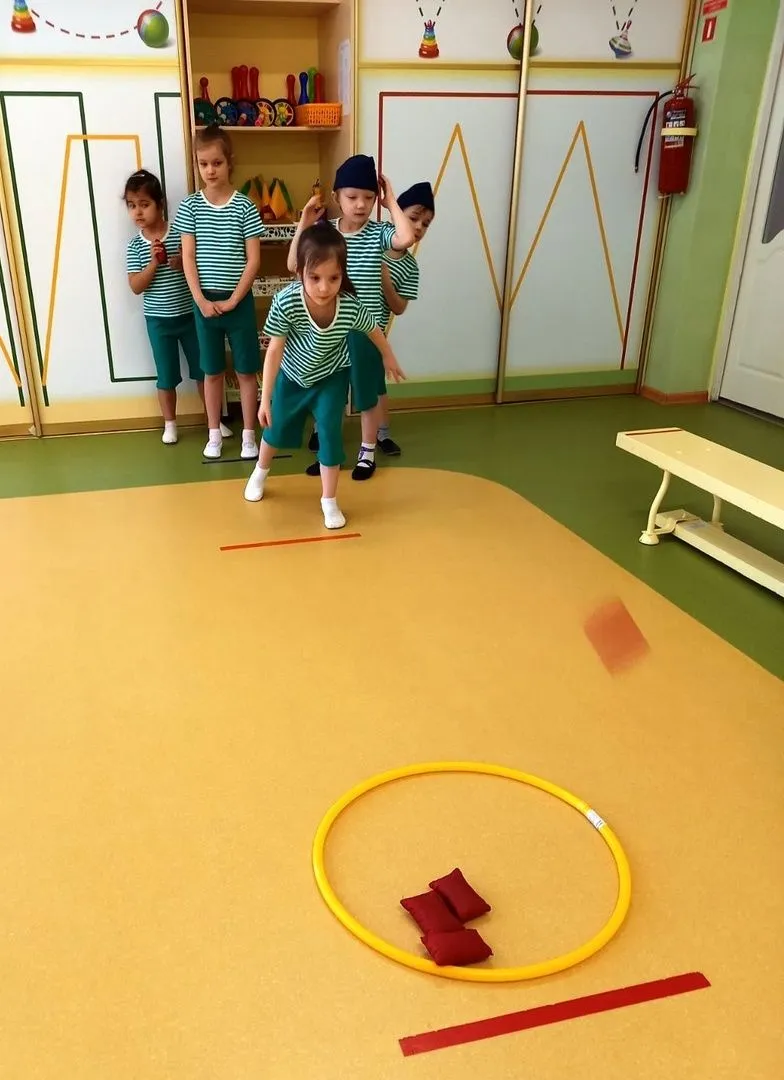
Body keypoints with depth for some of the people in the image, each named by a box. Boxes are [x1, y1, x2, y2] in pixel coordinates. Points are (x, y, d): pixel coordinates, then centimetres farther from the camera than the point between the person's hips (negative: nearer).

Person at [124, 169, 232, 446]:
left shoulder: (181, 234, -7)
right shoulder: (135, 245, -4)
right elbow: (136, 287, -9)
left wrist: (184, 263, -23)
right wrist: (153, 262, -22)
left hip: (189, 315, 0)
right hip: (158, 320, 0)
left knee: (203, 370, 11)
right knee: (167, 376, 10)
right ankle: (169, 424, 26)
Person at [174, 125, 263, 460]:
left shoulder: (245, 207, -5)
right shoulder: (190, 206, 0)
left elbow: (253, 260, -6)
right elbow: (188, 257, -1)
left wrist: (233, 300, -11)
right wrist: (201, 300, -9)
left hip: (239, 300, -1)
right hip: (204, 301, 2)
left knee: (246, 370, 6)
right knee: (212, 371, 11)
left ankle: (248, 434, 17)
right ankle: (214, 434, 22)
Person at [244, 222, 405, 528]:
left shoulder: (350, 306, -32)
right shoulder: (286, 302, -36)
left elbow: (373, 330, -9)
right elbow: (274, 351, -27)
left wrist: (388, 357, 8)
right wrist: (265, 398, -23)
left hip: (331, 377, -1)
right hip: (292, 375, 1)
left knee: (330, 433, -6)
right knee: (277, 426, 18)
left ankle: (329, 500, 13)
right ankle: (260, 472, 49)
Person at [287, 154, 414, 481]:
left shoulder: (378, 232, -7)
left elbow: (406, 238, -28)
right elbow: (294, 266, -5)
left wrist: (391, 202, -16)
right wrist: (304, 224, -11)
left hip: (365, 327, -2)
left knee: (367, 393, 10)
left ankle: (367, 451, 26)